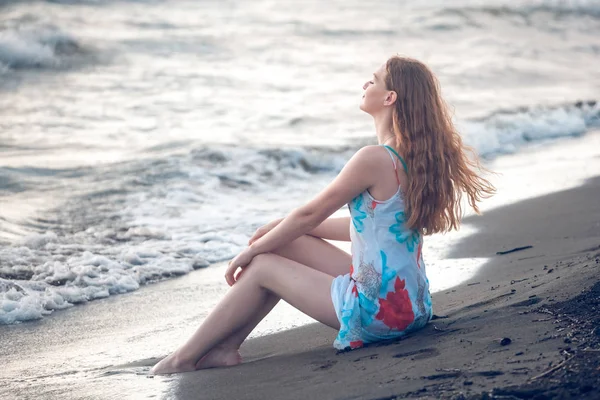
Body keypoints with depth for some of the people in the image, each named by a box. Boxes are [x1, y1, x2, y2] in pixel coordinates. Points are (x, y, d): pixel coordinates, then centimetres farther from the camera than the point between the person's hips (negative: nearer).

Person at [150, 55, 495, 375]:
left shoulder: (374, 159, -21)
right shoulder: (414, 157, 7)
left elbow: (310, 214, -11)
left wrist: (252, 251, 5)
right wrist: (284, 228, 20)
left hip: (378, 308, -9)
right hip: (410, 302, 9)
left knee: (262, 267, 5)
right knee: (288, 244, 14)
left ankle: (184, 359, 16)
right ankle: (225, 348, 16)